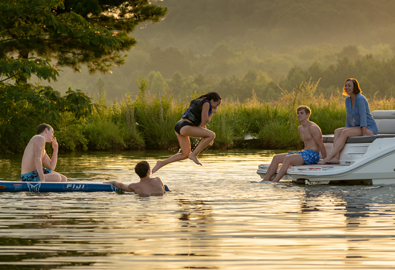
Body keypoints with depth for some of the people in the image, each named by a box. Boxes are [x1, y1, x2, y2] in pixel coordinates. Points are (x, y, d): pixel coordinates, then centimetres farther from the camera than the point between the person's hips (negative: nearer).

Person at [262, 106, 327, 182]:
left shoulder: (313, 127, -12)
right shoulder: (300, 128, 17)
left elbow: (321, 145, -11)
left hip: (312, 155, -10)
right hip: (304, 153, 10)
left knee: (288, 158, -32)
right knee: (276, 158, -2)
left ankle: (274, 182, -35)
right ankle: (265, 180, -9)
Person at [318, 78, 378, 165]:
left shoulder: (360, 99, -15)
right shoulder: (347, 100, 11)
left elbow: (363, 116, -21)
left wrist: (364, 134, -26)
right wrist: (347, 129, 9)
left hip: (369, 129, -8)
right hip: (357, 128, 8)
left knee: (344, 132, -28)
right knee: (337, 131, -13)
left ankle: (328, 158, -33)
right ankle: (335, 158, -30)